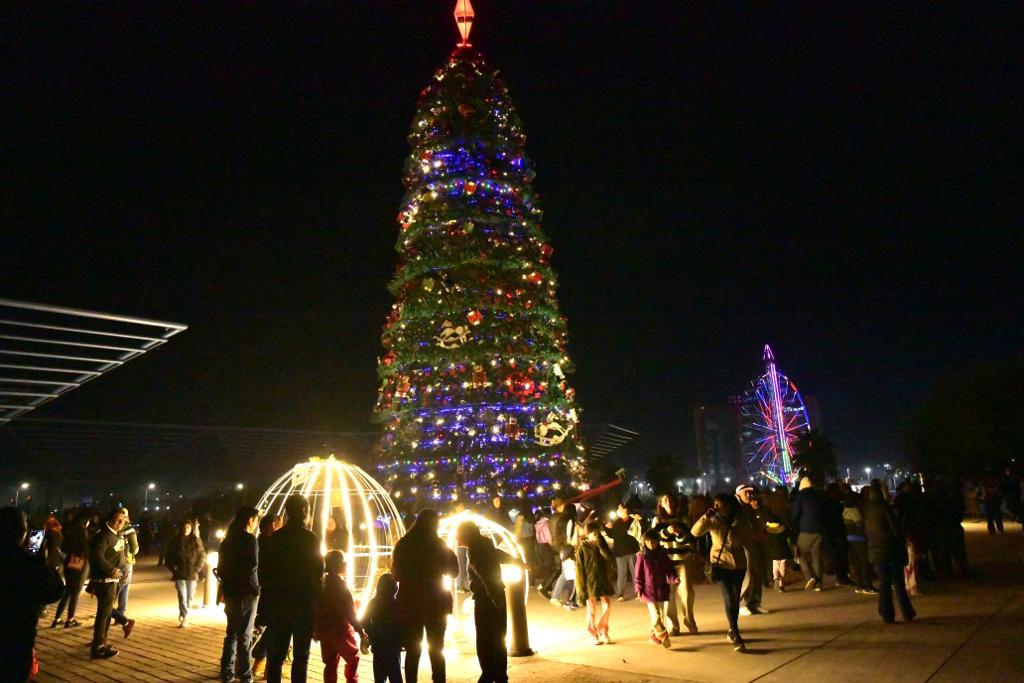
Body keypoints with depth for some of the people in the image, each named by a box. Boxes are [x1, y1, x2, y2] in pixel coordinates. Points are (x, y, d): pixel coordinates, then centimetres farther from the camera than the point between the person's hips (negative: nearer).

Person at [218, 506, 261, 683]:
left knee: (231, 632, 16)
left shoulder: (227, 540, 10)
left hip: (230, 591, 7)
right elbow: (253, 565, -21)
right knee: (245, 635, 1)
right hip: (246, 592, -7)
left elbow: (221, 567, 16)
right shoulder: (250, 539, -15)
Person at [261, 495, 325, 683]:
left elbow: (266, 571, 6)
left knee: (275, 654, 12)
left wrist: (267, 601, 12)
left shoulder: (275, 537, 4)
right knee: (301, 655, 4)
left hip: (278, 603, 4)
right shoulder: (310, 538, -10)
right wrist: (318, 603, -3)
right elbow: (317, 573, -11)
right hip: (303, 603, -4)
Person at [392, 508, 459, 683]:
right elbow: (453, 571, 2)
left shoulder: (403, 544, -2)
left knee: (412, 650, 10)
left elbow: (396, 573, 8)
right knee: (436, 649, 11)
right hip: (435, 603, -1)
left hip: (409, 602, 1)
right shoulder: (439, 545, -8)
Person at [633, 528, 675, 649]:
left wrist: (673, 578, -12)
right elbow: (638, 573, -3)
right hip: (649, 590, -4)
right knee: (655, 615, -12)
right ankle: (663, 636, -7)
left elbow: (670, 569, 7)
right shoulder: (642, 556, -7)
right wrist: (638, 588, -7)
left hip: (662, 589, 4)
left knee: (661, 615, 11)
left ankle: (654, 635, 27)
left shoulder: (663, 554, 2)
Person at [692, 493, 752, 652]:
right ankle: (736, 637, -8)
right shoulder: (713, 520, -7)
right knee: (729, 599, -13)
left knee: (735, 599, 12)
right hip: (720, 563, -2)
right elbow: (695, 532, -18)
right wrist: (706, 517, -29)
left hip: (738, 564, 2)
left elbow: (748, 539, 10)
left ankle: (732, 631, 32)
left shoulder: (739, 521, -4)